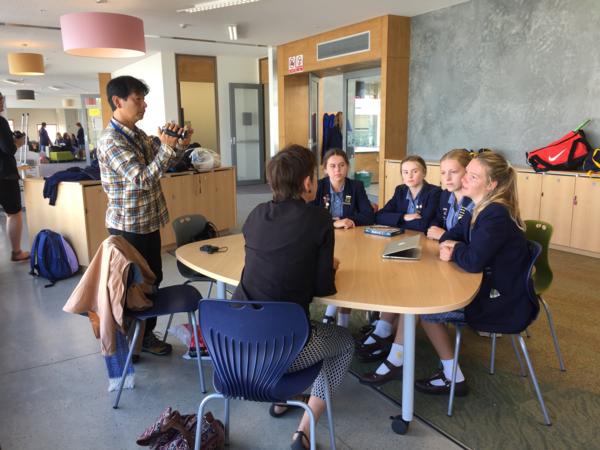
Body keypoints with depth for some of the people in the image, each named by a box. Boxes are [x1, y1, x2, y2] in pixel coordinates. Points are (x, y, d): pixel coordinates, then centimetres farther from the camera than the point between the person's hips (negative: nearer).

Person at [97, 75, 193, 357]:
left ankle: (145, 333, 33)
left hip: (148, 221, 8)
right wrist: (166, 146, -29)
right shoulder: (110, 141, -21)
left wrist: (178, 145, 1)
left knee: (153, 278, 16)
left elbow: (157, 165, 17)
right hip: (129, 227, -8)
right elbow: (143, 179, -29)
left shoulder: (137, 133, 7)